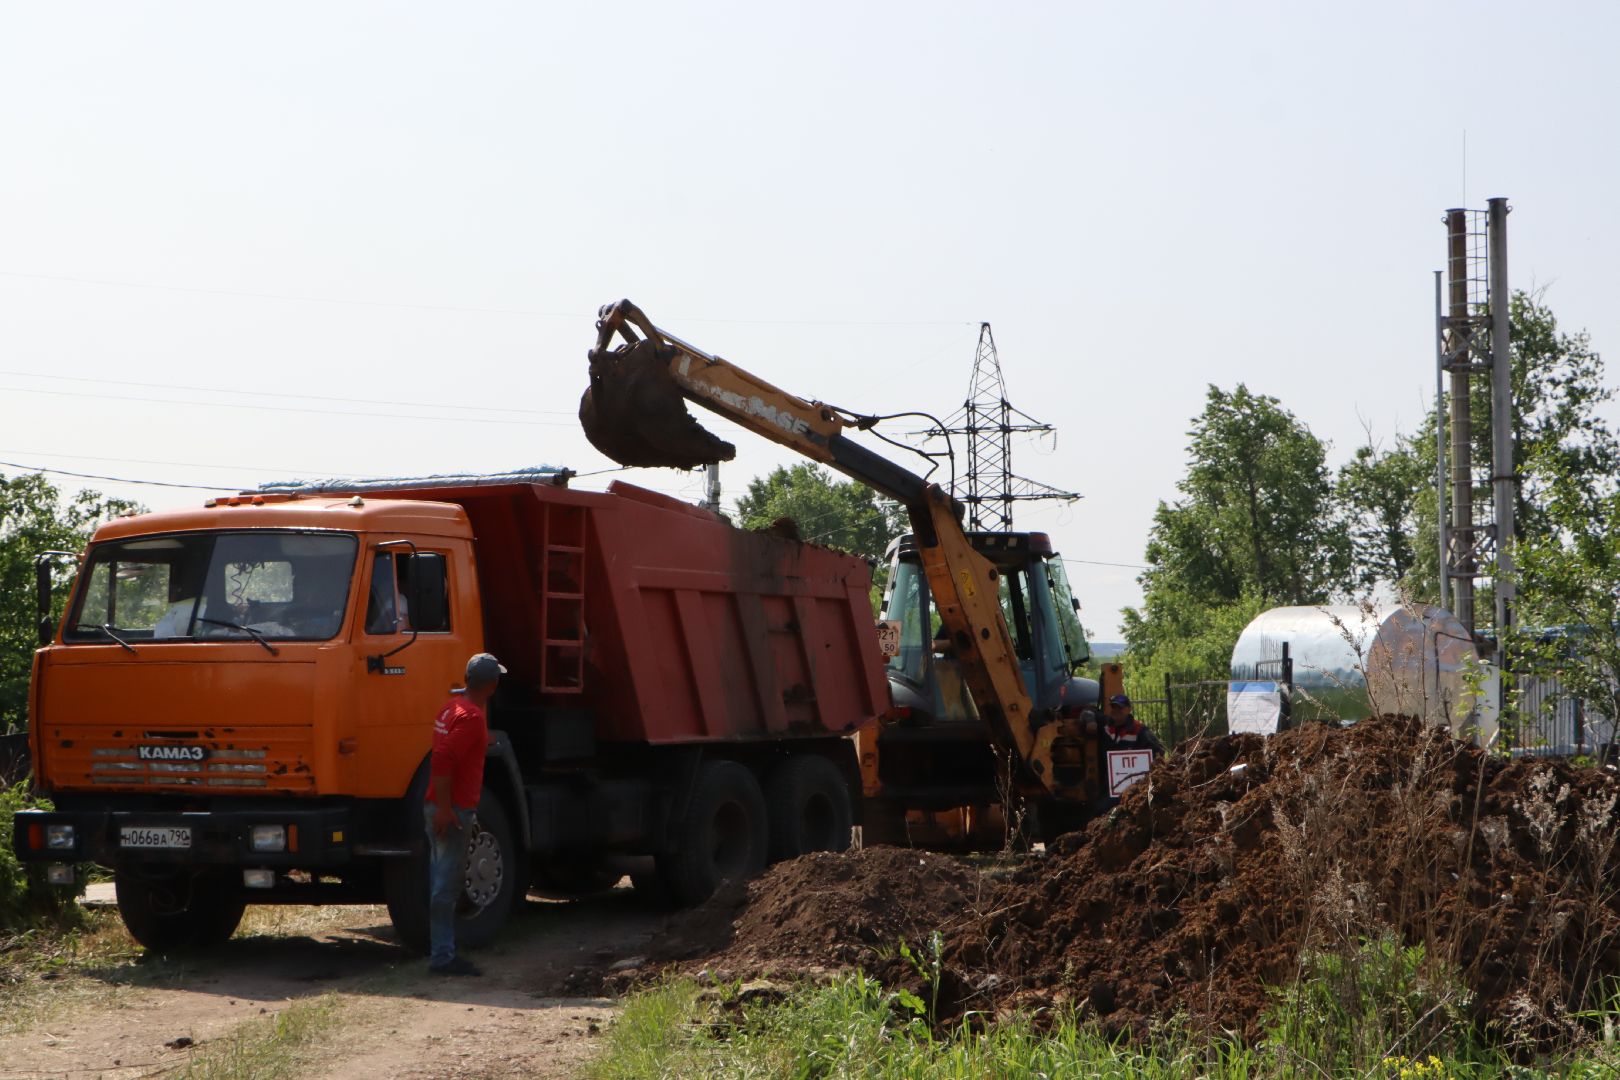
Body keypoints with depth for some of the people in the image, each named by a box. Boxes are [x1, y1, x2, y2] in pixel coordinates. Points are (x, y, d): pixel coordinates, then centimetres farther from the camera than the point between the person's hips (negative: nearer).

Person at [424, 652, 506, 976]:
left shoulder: (452, 707, 13)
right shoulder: (471, 717, -17)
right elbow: (444, 760, -26)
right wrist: (445, 809, -26)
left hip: (443, 807, 10)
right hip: (453, 809, -10)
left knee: (444, 882, 13)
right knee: (448, 883, -7)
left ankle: (442, 951, 18)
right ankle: (443, 956, -5)